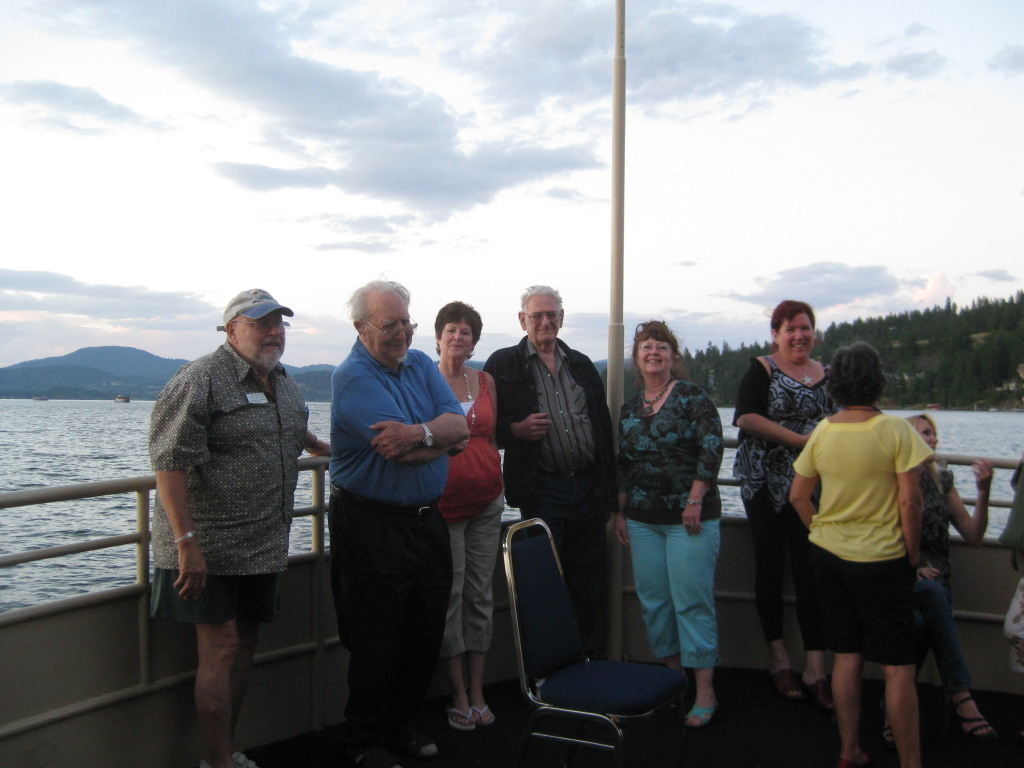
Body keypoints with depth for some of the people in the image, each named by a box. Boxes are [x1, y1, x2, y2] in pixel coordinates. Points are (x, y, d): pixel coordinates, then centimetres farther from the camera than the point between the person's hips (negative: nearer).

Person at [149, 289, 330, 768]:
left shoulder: (285, 385, 13)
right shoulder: (201, 380, -12)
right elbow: (170, 462, -19)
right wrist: (187, 542, -23)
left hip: (263, 547, 8)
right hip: (210, 548, -7)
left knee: (245, 648, 12)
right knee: (221, 648, -6)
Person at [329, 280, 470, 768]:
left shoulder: (421, 365, 9)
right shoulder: (353, 377, -13)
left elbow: (459, 424, -6)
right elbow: (401, 453, -24)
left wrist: (420, 433, -24)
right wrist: (444, 439, -9)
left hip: (427, 519, 7)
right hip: (372, 525, -7)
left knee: (426, 633, 15)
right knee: (376, 641, 4)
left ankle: (403, 723, 34)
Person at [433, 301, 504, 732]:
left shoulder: (485, 381, 10)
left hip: (487, 500, 4)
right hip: (443, 500, -4)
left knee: (480, 594, 8)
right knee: (450, 593, -1)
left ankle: (477, 692, 16)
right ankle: (459, 696, 10)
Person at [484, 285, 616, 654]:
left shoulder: (582, 365, 14)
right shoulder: (503, 364, 2)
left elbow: (604, 427, 15)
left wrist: (608, 490, 10)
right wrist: (516, 430, -17)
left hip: (588, 487, 4)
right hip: (541, 491, -4)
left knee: (587, 586, 11)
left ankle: (590, 661, 25)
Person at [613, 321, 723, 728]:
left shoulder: (692, 396, -3)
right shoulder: (629, 408, 13)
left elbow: (711, 448, -11)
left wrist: (695, 500, -15)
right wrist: (620, 512, 12)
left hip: (689, 517, -5)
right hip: (642, 520, 5)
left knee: (692, 602, -5)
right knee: (654, 601, 7)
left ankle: (705, 692, 3)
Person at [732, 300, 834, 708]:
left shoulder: (826, 375, 13)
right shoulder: (762, 370, -1)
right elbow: (747, 418, -13)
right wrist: (801, 439, -17)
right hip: (766, 483, -3)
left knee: (811, 571, -1)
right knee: (770, 567, 5)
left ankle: (816, 670, 2)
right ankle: (778, 658, 19)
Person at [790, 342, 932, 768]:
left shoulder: (823, 431, -1)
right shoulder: (895, 429, -13)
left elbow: (798, 496, 5)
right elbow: (909, 501, -13)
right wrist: (912, 556, -2)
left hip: (829, 556, 5)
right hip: (882, 559, -5)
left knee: (847, 656, 14)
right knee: (899, 667, 3)